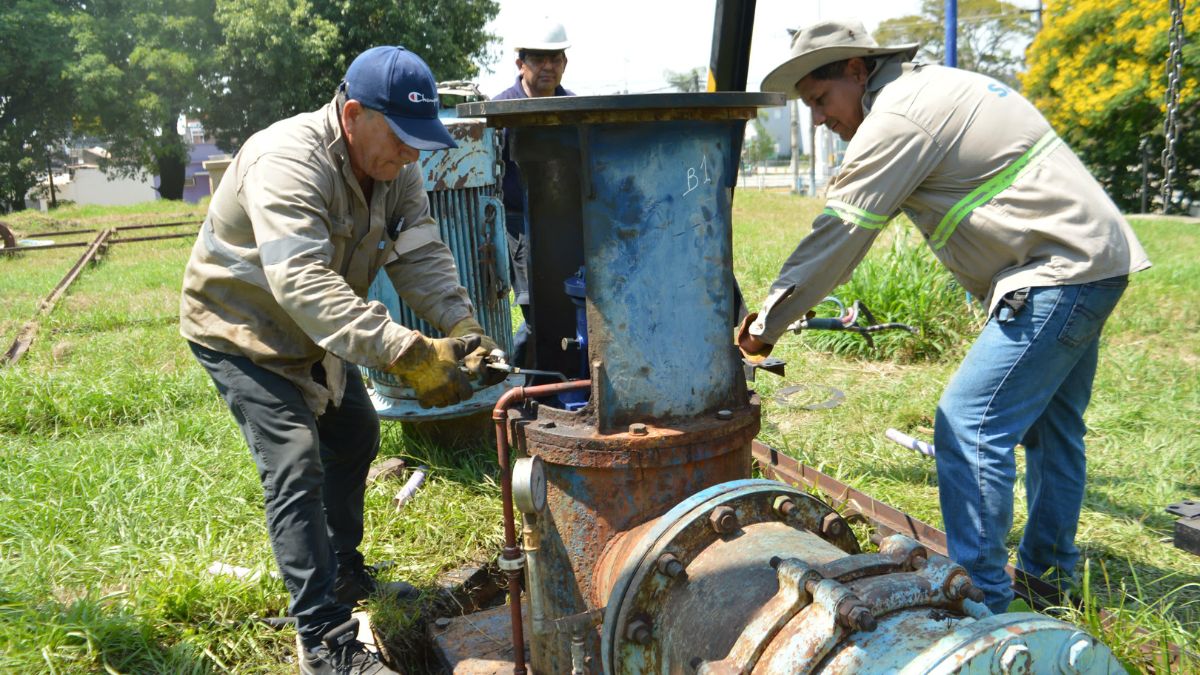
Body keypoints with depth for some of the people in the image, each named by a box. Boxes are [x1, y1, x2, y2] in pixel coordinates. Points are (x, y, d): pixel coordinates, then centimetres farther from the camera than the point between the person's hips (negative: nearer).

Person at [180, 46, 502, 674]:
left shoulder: (396, 168, -9)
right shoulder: (287, 161, -35)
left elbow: (421, 255, -17)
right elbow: (302, 283, -47)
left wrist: (461, 324, -36)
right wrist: (407, 354, -55)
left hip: (312, 332, 8)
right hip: (239, 326, -8)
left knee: (354, 435, 16)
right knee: (295, 465, -17)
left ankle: (344, 574, 36)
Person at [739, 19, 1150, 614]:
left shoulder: (899, 116, -15)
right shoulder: (936, 86, 17)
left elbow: (837, 237, -16)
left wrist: (763, 328, -10)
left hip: (1059, 271, -11)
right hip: (1095, 262, 11)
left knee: (970, 426, -12)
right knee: (1049, 425, 19)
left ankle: (980, 598, -7)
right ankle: (1051, 571, 33)